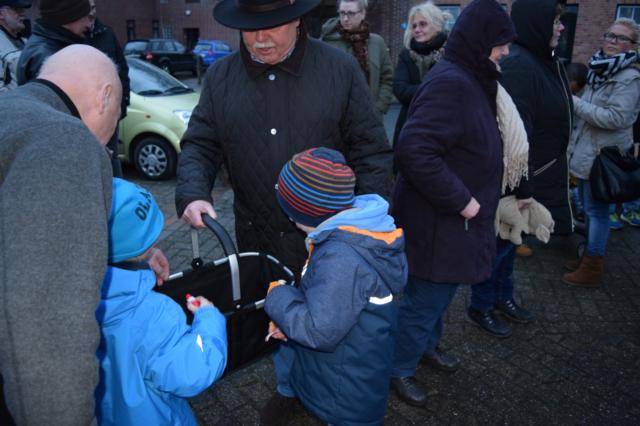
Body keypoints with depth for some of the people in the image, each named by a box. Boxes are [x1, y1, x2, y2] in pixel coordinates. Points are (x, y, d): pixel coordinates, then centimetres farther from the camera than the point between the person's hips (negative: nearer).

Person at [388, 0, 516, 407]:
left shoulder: (468, 79, 9)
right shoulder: (450, 82, -23)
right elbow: (415, 150, -32)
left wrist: (466, 199, 11)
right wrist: (461, 201, -25)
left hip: (453, 217, 10)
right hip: (439, 220, -10)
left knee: (440, 291, 25)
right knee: (425, 299, 6)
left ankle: (428, 343, 47)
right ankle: (400, 368, 27)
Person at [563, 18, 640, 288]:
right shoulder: (600, 69, 13)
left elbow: (616, 118, -24)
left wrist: (576, 103, -22)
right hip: (585, 152, 9)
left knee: (596, 211, -2)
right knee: (588, 209, 17)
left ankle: (592, 270, 8)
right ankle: (588, 256, 32)